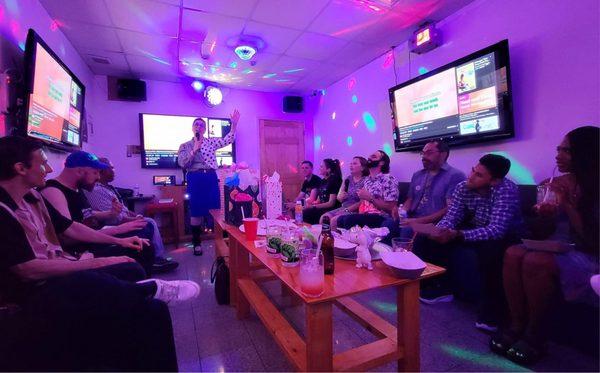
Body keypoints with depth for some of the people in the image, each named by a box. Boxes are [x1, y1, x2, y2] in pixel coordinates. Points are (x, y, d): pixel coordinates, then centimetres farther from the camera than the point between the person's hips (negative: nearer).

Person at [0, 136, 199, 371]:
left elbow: (70, 228, 14)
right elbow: (29, 270, -24)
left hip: (57, 271, 8)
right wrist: (98, 263, -22)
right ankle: (150, 289, -6)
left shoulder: (32, 197, 7)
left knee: (132, 270, -9)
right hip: (33, 292, -8)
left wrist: (117, 241, 11)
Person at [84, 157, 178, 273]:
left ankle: (158, 258, 1)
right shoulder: (97, 191, -21)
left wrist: (136, 215, 4)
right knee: (149, 224, -14)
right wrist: (135, 219, -14)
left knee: (151, 222, 0)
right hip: (116, 225, -9)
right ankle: (157, 259, 0)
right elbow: (115, 217, -25)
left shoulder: (107, 187, 10)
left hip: (122, 219, 9)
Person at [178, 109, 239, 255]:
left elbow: (227, 140, -2)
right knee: (196, 210, 2)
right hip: (195, 179, -1)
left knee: (214, 208, 4)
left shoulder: (211, 142, 11)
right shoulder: (185, 146, 8)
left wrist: (234, 124, -13)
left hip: (211, 177, 2)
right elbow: (181, 163, -5)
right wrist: (194, 150, -13)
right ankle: (197, 242, 14)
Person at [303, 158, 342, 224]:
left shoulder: (334, 180, -9)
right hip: (322, 209, 7)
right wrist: (312, 202, -6)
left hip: (330, 210, -7)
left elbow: (331, 203, -14)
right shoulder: (323, 181, 15)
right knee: (302, 212, -14)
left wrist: (313, 206, -15)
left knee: (305, 213, -24)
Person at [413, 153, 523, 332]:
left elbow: (497, 230, -37)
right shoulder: (463, 187, -11)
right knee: (429, 237, -12)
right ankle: (441, 288, 3)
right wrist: (440, 230, -36)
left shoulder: (506, 190, -27)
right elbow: (451, 217, -12)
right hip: (473, 231, 5)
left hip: (504, 236, -5)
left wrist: (456, 235, -48)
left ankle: (491, 310, -18)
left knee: (490, 250, -40)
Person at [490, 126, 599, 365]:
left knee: (535, 261, -32)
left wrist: (567, 204, -20)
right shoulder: (559, 182, 6)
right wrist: (546, 215, -8)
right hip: (558, 248, 5)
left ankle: (535, 335, -13)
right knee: (513, 253, -24)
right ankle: (517, 325, -15)